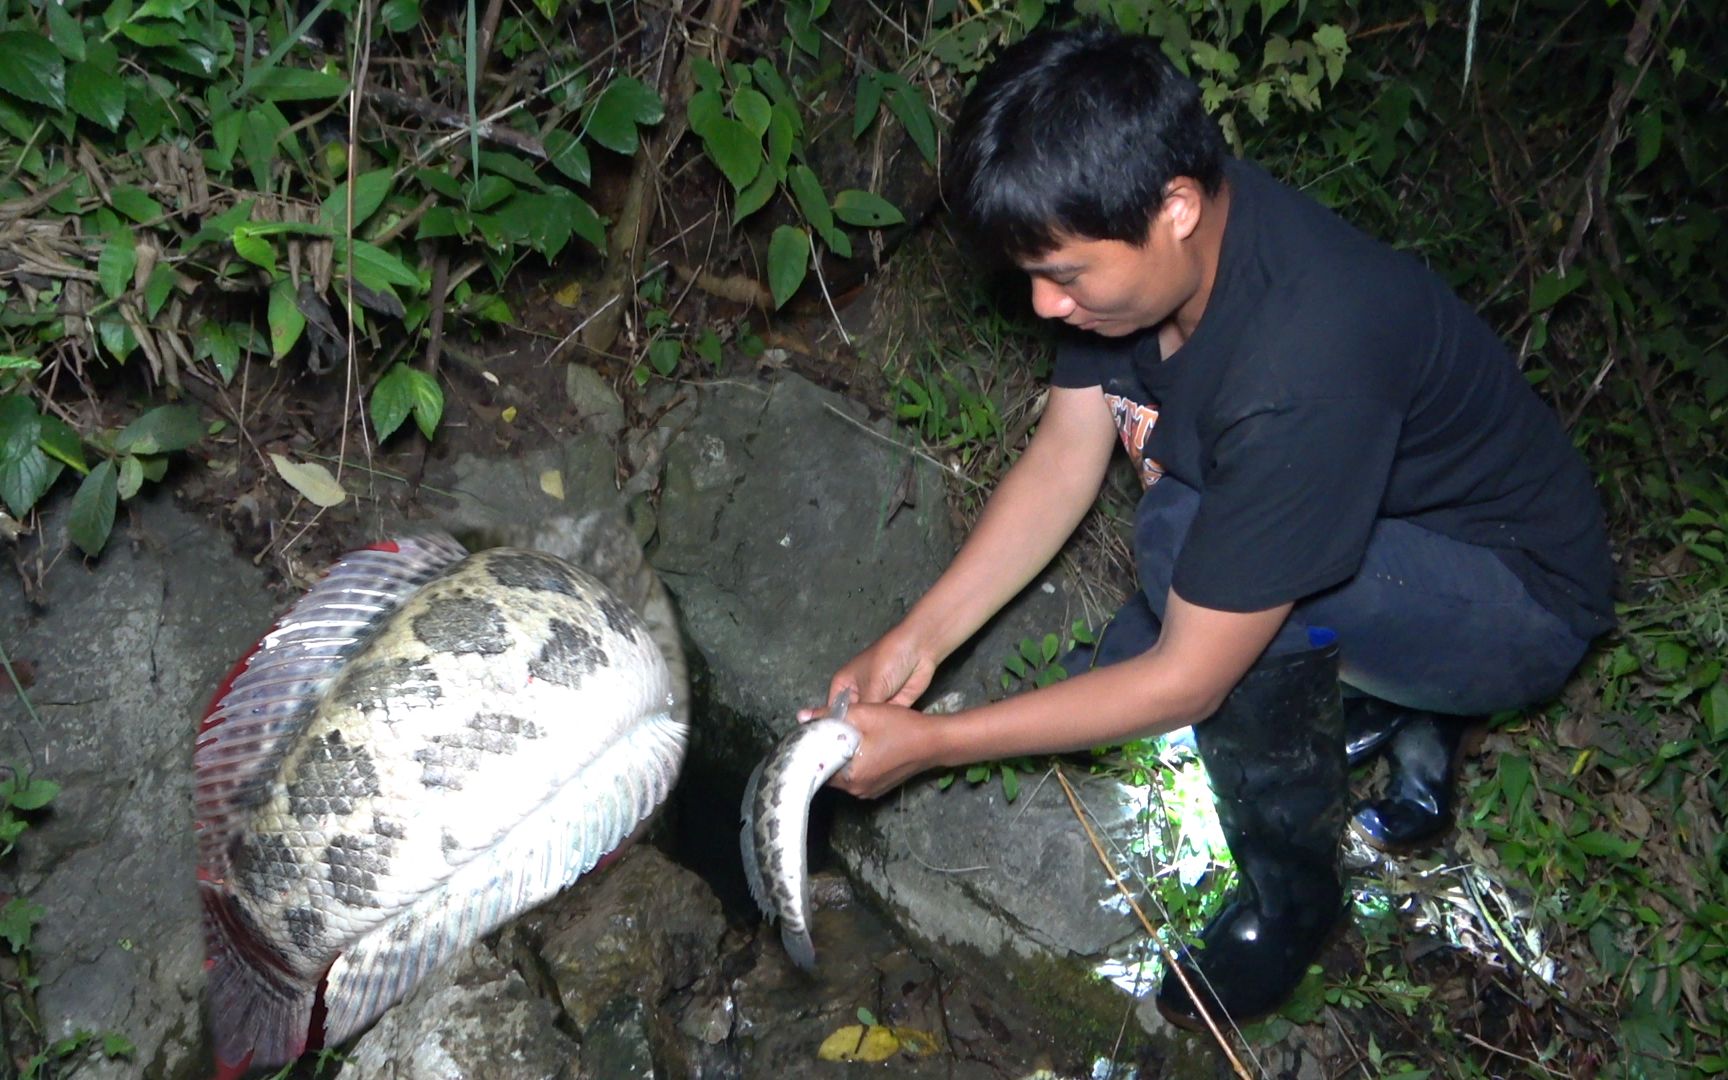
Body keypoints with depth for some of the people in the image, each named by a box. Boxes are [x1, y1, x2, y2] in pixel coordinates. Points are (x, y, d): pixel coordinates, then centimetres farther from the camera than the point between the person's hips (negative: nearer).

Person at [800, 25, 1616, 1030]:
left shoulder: (1299, 363, -39)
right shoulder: (1139, 242, -15)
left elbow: (1185, 680, -31)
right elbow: (1062, 463, -4)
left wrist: (927, 743, -25)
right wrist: (916, 640, -12)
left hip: (1524, 600, -8)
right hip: (1373, 530, 8)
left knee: (1188, 537, -33)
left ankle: (1292, 896, -10)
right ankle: (1393, 703, 18)